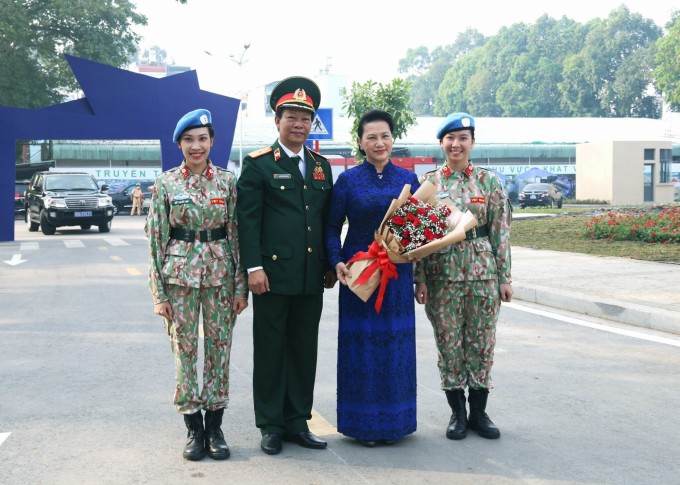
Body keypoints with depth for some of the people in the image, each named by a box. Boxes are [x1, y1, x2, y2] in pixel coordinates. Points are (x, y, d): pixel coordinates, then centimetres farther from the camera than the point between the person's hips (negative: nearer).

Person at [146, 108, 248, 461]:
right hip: (180, 273, -1)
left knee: (219, 348, 5)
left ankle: (215, 427, 17)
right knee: (184, 350, 3)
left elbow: (236, 233, 4)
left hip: (220, 273, 1)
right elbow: (156, 237, 0)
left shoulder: (227, 181, 3)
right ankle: (194, 429, 15)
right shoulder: (166, 183, 0)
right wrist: (159, 292, -4)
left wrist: (241, 285, 0)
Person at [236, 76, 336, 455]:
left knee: (305, 350, 10)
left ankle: (298, 422, 20)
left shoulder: (321, 166, 13)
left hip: (310, 277, 5)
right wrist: (254, 267, -15)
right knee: (270, 350, 3)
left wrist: (330, 266, 13)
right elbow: (248, 220, -7)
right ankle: (271, 425, 13)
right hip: (273, 274, -5)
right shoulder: (258, 165, -2)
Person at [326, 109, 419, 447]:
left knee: (396, 344, 7)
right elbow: (332, 228, 0)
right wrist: (337, 262, -15)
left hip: (398, 275, 3)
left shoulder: (408, 179, 6)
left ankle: (394, 421, 20)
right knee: (361, 343, 2)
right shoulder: (348, 180, -1)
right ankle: (363, 424, 14)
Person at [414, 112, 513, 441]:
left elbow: (501, 231, 3)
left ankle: (479, 412, 19)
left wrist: (505, 277, -1)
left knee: (482, 344, 6)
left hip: (483, 273, 1)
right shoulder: (428, 182, 2)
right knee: (449, 344, 5)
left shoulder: (489, 181, 3)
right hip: (442, 274, 0)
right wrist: (420, 279, -4)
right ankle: (458, 413, 18)